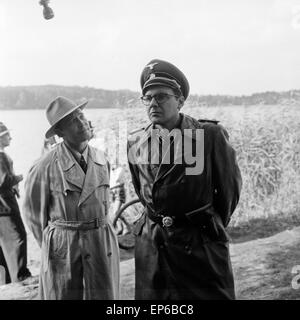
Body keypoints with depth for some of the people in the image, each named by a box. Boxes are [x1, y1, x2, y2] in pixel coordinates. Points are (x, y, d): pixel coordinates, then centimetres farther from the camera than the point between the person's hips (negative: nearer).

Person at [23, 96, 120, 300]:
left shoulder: (102, 160, 4)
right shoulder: (46, 167, -10)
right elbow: (34, 212, 2)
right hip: (61, 248, -3)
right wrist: (50, 245, 10)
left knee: (104, 295, 10)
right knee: (63, 295, 7)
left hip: (101, 243, 4)